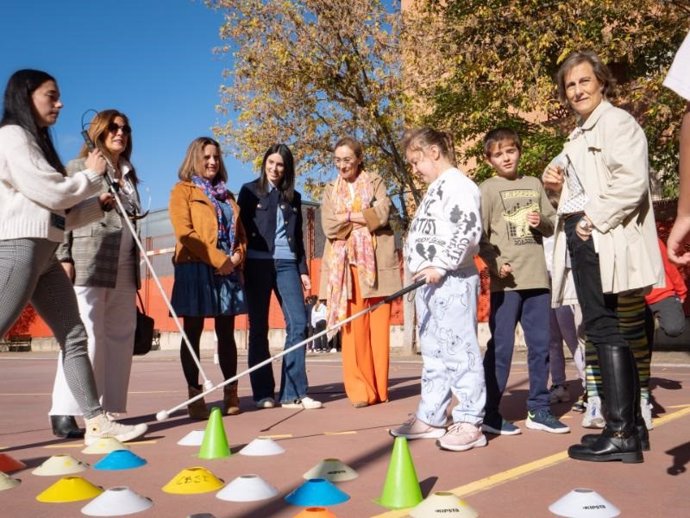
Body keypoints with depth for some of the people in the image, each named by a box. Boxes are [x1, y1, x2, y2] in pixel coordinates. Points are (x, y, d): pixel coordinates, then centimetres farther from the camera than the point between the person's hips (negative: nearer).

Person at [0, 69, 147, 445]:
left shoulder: (35, 142, 23)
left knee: (74, 335, 6)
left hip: (43, 253, 10)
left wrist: (98, 204, 14)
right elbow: (51, 192, -13)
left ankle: (96, 422, 7)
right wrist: (92, 175, 2)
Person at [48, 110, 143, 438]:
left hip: (124, 270, 7)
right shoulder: (80, 168, 5)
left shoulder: (129, 175, 22)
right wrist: (63, 257, -14)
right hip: (88, 266, -6)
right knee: (84, 339, -11)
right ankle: (64, 413, -7)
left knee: (120, 339, 5)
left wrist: (135, 269, 19)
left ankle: (112, 411, 10)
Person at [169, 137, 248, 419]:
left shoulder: (226, 194, 21)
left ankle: (231, 393, 11)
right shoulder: (183, 190, 3)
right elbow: (184, 232, -9)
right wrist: (218, 259, -15)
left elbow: (240, 232, 19)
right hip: (195, 268, -5)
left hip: (228, 270, 5)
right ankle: (194, 395, 0)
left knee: (226, 332, 7)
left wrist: (236, 256, -2)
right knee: (193, 332, -3)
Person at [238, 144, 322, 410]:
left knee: (298, 323, -10)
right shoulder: (250, 191, 8)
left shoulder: (293, 197, 17)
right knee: (259, 328, 0)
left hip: (287, 263, 3)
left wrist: (303, 269, 11)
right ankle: (263, 393, 5)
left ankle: (293, 393, -7)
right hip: (258, 264, -3)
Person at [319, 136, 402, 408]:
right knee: (354, 329, -5)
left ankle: (379, 389, 7)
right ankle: (360, 391, -2)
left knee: (378, 328, -1)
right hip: (346, 264, 1)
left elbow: (381, 215, -8)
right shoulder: (331, 190, 15)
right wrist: (364, 217, -5)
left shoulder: (375, 182, 9)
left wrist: (347, 217, -5)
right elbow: (328, 226, 0)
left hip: (376, 263, -1)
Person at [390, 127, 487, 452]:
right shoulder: (435, 190, 22)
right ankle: (430, 418, 22)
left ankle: (469, 423, -3)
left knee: (459, 350, -8)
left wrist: (441, 265, -22)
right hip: (429, 283, 11)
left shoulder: (456, 184, -8)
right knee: (433, 355, 14)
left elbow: (468, 229, -20)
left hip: (452, 280, -11)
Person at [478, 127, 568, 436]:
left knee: (541, 346, 9)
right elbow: (479, 237, -7)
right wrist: (496, 265, -21)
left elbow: (553, 224, 17)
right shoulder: (487, 190, 0)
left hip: (537, 278, 5)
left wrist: (542, 222, -5)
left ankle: (538, 410, 19)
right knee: (501, 347, -3)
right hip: (506, 280, -5)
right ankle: (489, 413, 6)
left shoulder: (535, 185, 14)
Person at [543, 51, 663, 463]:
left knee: (604, 329, -12)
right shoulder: (580, 135, 22)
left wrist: (593, 219, -16)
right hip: (582, 238, 10)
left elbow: (632, 182, -19)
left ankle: (621, 434, -9)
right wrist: (559, 186, 10)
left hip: (603, 240, -10)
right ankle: (631, 424, 20)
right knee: (605, 331, 12)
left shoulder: (617, 122, -6)